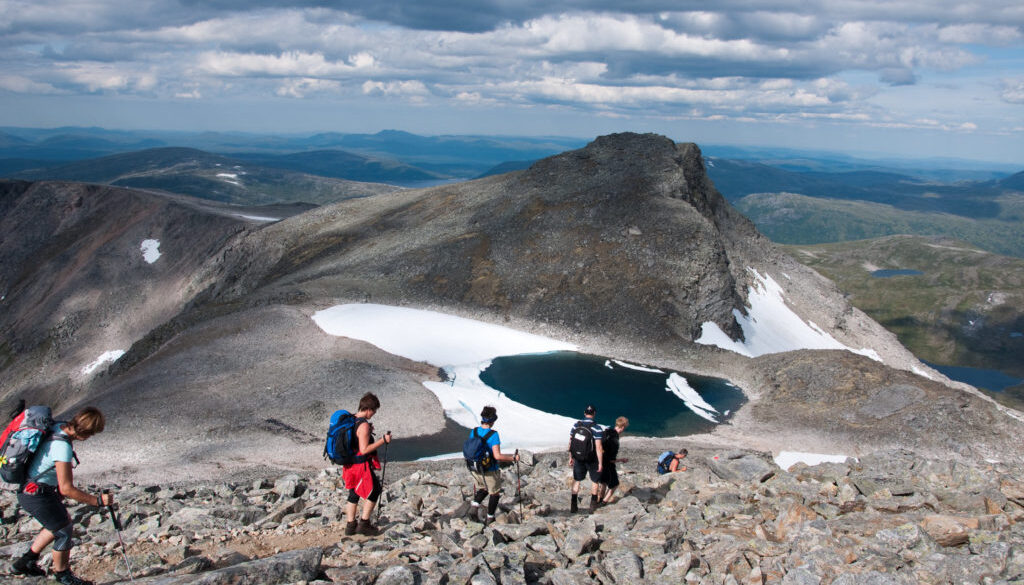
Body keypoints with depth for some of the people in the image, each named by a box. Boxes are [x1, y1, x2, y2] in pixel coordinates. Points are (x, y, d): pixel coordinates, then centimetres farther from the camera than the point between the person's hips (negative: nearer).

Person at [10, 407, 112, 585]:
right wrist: (97, 500, -23)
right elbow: (66, 489, -29)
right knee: (64, 531, 3)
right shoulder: (62, 447, -31)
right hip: (37, 495, -10)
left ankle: (26, 562, 34)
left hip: (29, 489, 10)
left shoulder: (58, 427, -3)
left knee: (62, 522, 24)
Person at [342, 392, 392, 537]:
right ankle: (364, 524, 11)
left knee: (354, 494, 18)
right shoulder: (363, 425, -23)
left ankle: (350, 525, 25)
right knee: (373, 491, 7)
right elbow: (364, 449, -25)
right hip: (361, 465, -9)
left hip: (350, 463, 9)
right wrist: (383, 441, -21)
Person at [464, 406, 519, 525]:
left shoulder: (473, 431, -6)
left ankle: (473, 508, 9)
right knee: (495, 493, 19)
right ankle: (489, 518, 30)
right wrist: (513, 458, -17)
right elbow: (497, 456, -29)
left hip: (475, 470, 6)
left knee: (483, 489, 29)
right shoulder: (493, 435, -25)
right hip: (490, 472, -5)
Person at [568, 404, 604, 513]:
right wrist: (600, 463, -12)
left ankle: (573, 505, 14)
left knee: (576, 480, 17)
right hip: (592, 459, -3)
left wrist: (571, 457, 12)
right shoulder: (597, 428, -20)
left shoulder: (576, 425, -6)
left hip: (578, 458, 3)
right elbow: (599, 448, -21)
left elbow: (570, 443, 1)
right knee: (595, 481, 19)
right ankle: (593, 504, 27)